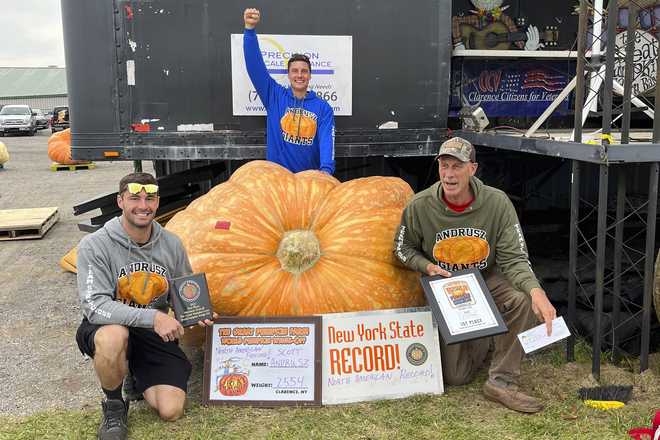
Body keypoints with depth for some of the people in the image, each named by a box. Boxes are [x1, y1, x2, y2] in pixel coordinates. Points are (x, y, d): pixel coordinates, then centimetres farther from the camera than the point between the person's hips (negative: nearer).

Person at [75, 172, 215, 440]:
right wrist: (152, 317, -34)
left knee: (171, 411, -11)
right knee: (114, 336, -40)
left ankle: (138, 375, 23)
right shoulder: (94, 245, -16)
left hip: (155, 333, 3)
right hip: (106, 329, -3)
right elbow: (94, 307, -24)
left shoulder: (171, 244, -2)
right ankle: (114, 404, -8)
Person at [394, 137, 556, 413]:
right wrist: (427, 267, -19)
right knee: (455, 377, -3)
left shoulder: (497, 202, -19)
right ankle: (482, 339, 32)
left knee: (523, 299, -35)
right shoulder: (420, 206, -16)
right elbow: (403, 248, 1)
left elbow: (514, 259, -20)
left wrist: (536, 291, -40)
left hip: (487, 280, 0)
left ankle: (501, 383, -16)